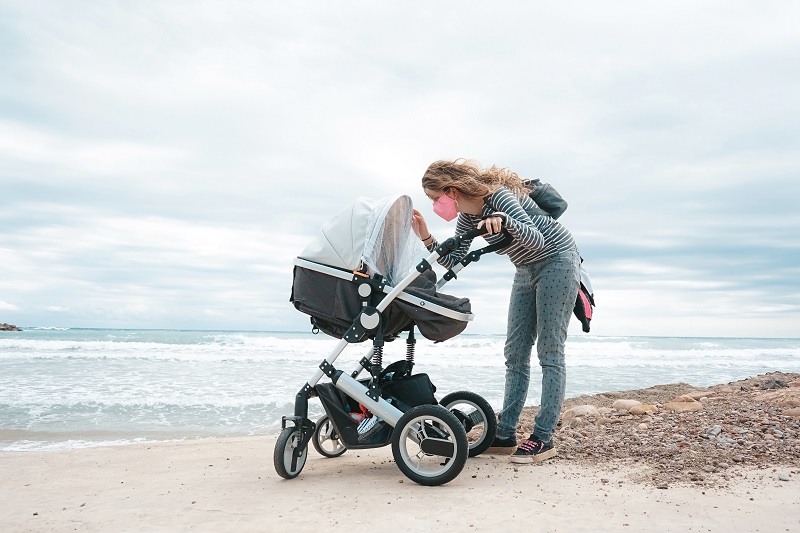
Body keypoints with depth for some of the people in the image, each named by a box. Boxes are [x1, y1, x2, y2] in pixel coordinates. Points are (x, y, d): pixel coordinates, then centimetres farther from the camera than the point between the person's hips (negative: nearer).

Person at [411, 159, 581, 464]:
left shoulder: (499, 196, -24)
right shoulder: (468, 216, 0)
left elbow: (537, 241, -32)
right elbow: (454, 262, 3)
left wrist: (504, 221, -49)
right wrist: (426, 238, -9)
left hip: (557, 260, -8)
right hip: (527, 271, 9)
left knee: (549, 352, -9)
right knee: (515, 354, 5)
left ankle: (543, 438, -5)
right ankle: (504, 435, 9)